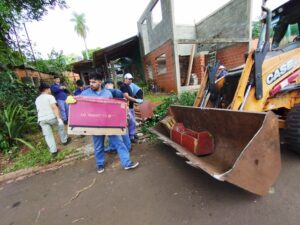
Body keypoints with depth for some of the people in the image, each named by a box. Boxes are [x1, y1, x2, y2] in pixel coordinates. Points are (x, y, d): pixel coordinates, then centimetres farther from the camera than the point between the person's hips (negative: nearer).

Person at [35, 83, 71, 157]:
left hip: (41, 119, 6)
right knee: (60, 125, 21)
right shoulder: (49, 96, -4)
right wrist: (59, 118, -21)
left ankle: (53, 151, 9)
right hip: (51, 117, -5)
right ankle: (64, 140, 33)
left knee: (48, 135, 7)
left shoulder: (37, 99, 18)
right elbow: (54, 107, -16)